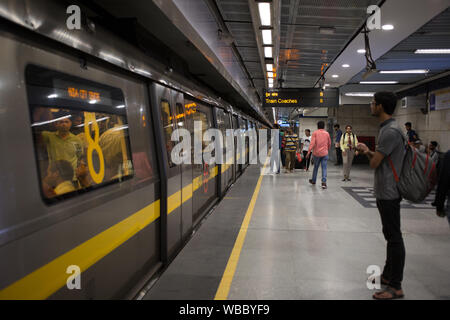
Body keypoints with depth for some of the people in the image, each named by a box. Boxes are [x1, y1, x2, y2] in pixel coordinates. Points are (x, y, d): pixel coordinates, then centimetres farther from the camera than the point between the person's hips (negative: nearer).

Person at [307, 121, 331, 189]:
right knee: (324, 168, -2)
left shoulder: (315, 133, -4)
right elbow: (329, 144, 12)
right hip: (324, 153, 0)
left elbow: (312, 143, -13)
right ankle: (324, 182, -14)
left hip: (316, 153, 0)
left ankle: (313, 180, 31)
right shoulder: (327, 133, 3)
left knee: (316, 167, 16)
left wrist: (309, 151, -15)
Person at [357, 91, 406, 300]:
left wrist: (368, 152, 0)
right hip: (384, 191, 11)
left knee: (394, 237, -3)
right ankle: (388, 275, 31)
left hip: (389, 193, -11)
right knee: (390, 235, 18)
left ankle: (395, 287, 6)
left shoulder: (391, 131, -20)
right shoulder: (386, 129, 14)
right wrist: (369, 151, 2)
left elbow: (374, 163, -19)